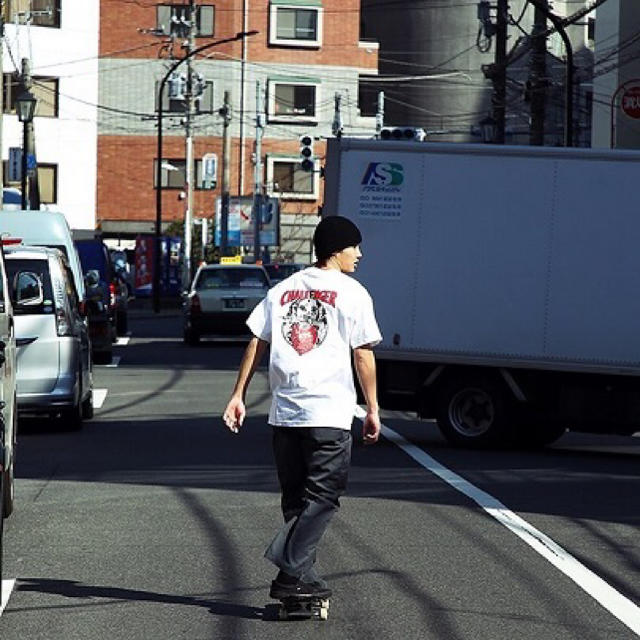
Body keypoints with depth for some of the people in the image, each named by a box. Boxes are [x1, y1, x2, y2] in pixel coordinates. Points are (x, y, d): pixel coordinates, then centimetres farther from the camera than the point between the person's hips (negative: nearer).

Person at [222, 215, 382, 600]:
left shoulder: (283, 290, 13)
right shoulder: (352, 293, -2)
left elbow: (256, 344, 11)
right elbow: (364, 355, -3)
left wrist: (238, 395, 14)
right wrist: (373, 409, 3)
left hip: (284, 412, 5)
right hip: (330, 413, -5)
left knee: (296, 499, 13)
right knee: (323, 497, -2)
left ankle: (303, 576, 12)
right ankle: (290, 572, -14)